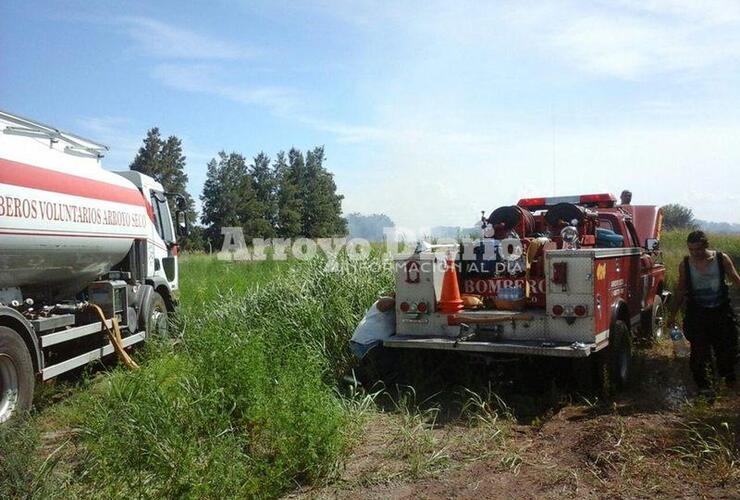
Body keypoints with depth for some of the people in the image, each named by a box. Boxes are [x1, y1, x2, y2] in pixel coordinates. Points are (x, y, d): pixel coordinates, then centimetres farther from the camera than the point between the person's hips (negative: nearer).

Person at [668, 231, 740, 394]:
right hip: (697, 314, 0)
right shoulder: (685, 265, -4)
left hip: (721, 312, 1)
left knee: (727, 349, 12)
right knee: (700, 352, 0)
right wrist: (673, 315, 9)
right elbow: (681, 291, 6)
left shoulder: (722, 259, -7)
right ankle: (704, 386, 15)